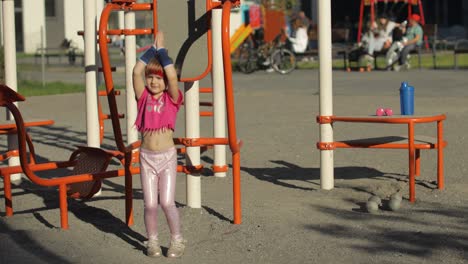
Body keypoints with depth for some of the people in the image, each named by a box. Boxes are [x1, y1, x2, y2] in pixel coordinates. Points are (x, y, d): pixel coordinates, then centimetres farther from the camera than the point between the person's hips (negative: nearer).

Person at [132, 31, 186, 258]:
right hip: (146, 156, 2)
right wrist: (152, 47, -5)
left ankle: (177, 241, 12)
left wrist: (161, 49, -9)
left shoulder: (172, 99, -1)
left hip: (167, 156, -2)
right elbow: (136, 71, -10)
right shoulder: (143, 97, 3)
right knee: (150, 205, 1)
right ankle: (152, 242, 21)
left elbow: (172, 75, -19)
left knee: (167, 203, -7)